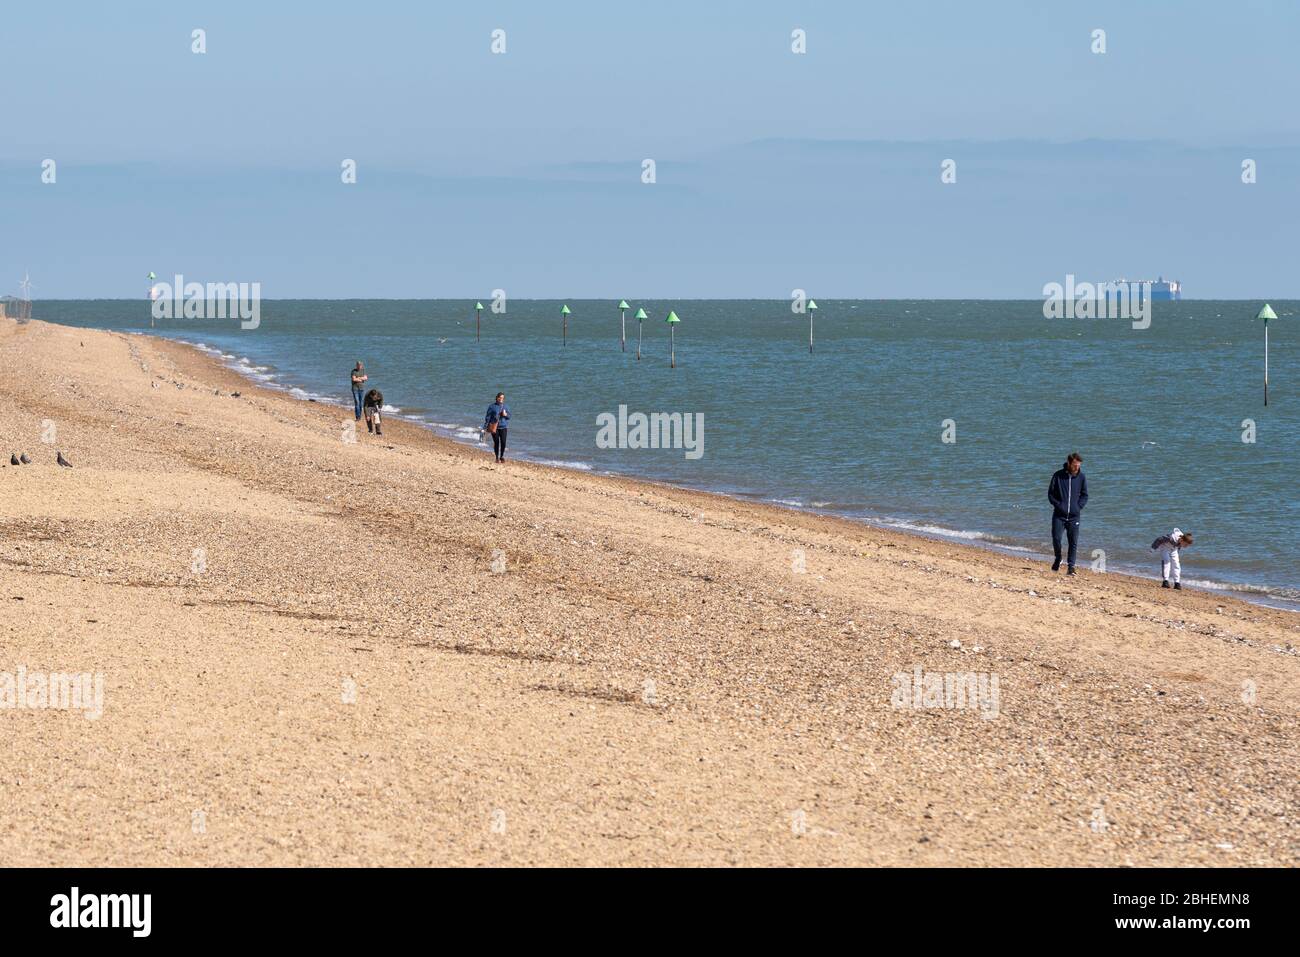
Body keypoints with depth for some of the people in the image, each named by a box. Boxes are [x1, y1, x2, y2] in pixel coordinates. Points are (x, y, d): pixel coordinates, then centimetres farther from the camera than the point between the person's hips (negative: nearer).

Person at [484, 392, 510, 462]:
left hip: (503, 427, 1)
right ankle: (497, 457, 13)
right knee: (496, 442, 0)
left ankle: (502, 456, 12)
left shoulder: (506, 407, 8)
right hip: (494, 427, -1)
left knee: (503, 442, -7)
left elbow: (509, 416, 13)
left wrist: (506, 415, -11)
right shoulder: (492, 406, 0)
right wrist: (485, 427, -4)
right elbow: (488, 417, 1)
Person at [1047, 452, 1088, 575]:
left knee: (1073, 542, -2)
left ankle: (1071, 566, 4)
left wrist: (1079, 507, -4)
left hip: (1074, 515, 1)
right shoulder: (1058, 475, -3)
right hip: (1059, 515, -1)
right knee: (1056, 538, -7)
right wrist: (1058, 505, -8)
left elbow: (1084, 495, 10)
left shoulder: (1081, 477, 2)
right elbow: (1051, 493, 2)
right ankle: (1058, 559, 19)